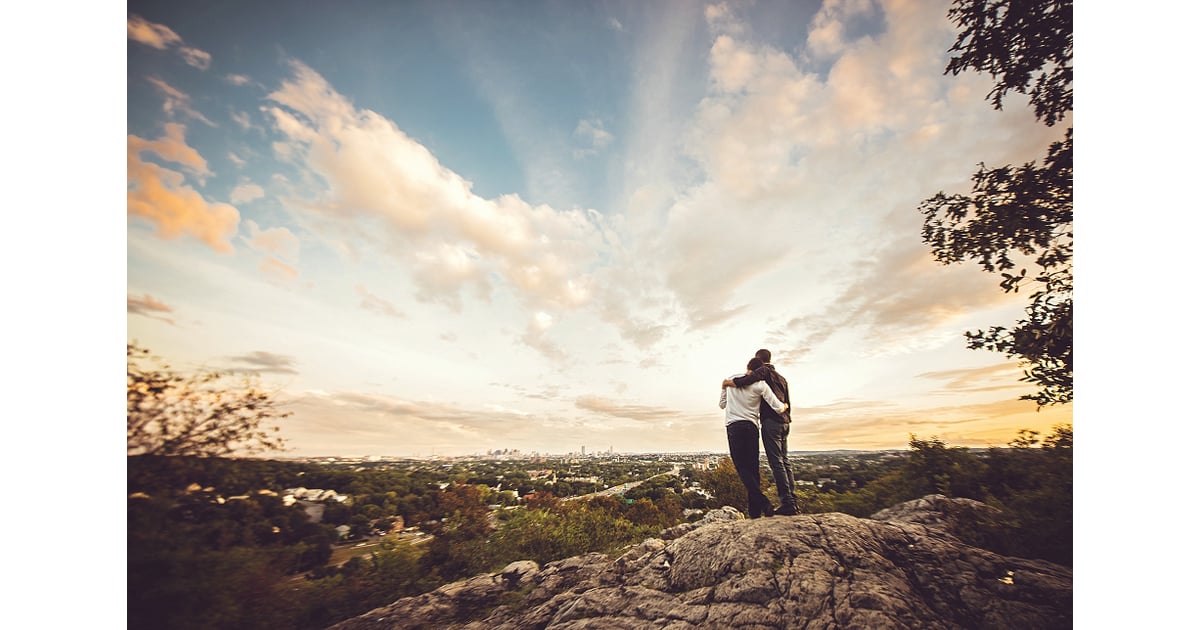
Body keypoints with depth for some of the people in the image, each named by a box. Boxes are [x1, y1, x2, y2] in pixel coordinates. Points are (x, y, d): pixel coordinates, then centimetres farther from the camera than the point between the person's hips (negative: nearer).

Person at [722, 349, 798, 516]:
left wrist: (730, 382, -12)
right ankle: (793, 502, 8)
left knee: (776, 462, -9)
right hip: (784, 422, 8)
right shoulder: (781, 377, 23)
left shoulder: (764, 370, -3)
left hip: (770, 421, -8)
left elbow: (750, 379, -24)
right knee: (784, 461, 9)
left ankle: (787, 502, -13)